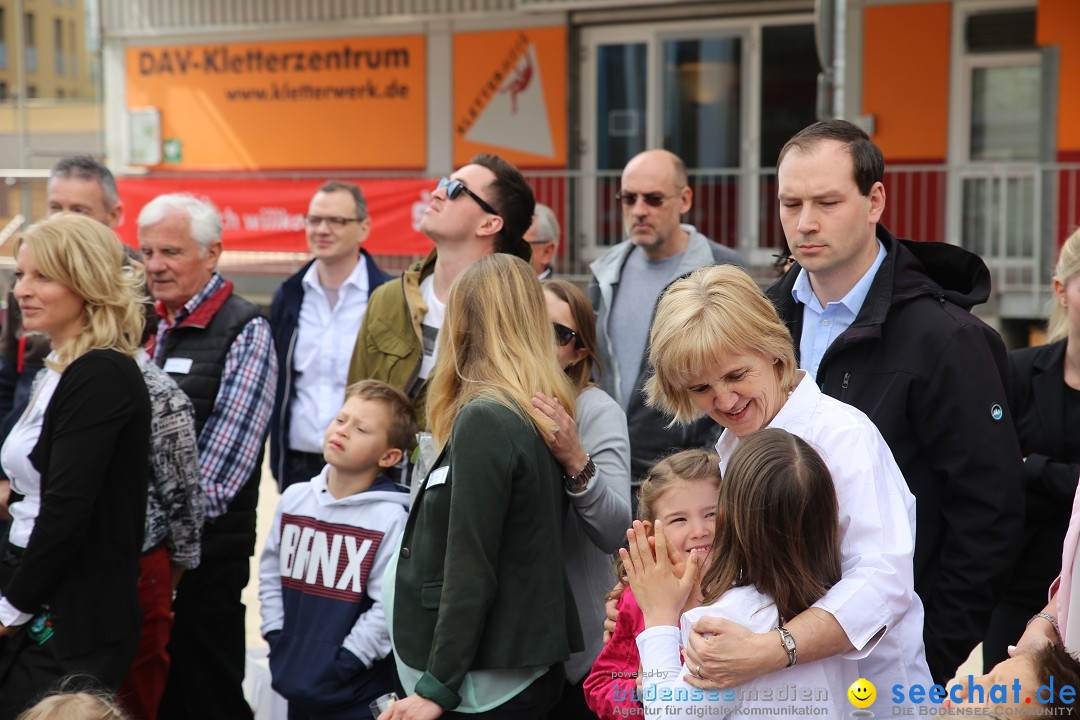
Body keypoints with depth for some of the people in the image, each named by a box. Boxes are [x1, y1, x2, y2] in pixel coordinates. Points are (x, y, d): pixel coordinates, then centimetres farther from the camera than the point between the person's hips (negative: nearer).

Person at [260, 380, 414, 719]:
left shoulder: (391, 518, -15)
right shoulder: (294, 498, 4)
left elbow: (389, 607, -17)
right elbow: (271, 574, 11)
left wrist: (341, 665, -15)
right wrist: (277, 642, 4)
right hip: (297, 685, 6)